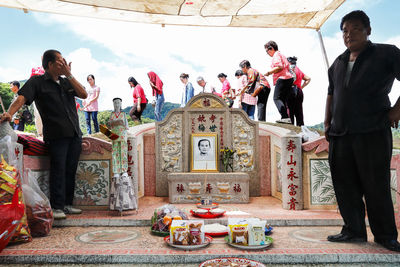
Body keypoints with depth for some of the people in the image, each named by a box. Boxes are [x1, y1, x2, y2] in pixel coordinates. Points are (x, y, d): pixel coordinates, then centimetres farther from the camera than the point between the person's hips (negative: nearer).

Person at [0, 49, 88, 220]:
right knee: (58, 169, -7)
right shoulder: (37, 82, 2)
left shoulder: (67, 82, 18)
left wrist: (69, 75, 0)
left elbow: (84, 95, 4)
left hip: (75, 134, 5)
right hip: (56, 135, -5)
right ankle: (56, 207, 1)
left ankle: (67, 204, 16)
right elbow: (21, 98, -12)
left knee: (71, 170, 7)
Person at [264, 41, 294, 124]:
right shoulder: (281, 55, 27)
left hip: (282, 79, -10)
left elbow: (279, 67, -17)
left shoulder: (276, 55, -2)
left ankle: (285, 117, -23)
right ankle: (287, 118, 2)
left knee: (277, 98, -13)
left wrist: (268, 72, -8)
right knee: (283, 100, 8)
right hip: (289, 78, 10)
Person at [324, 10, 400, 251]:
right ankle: (354, 231, 20)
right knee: (345, 185, 7)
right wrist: (327, 123, 17)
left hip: (372, 132, -5)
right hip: (340, 134, 6)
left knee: (376, 187, 0)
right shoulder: (338, 63, 18)